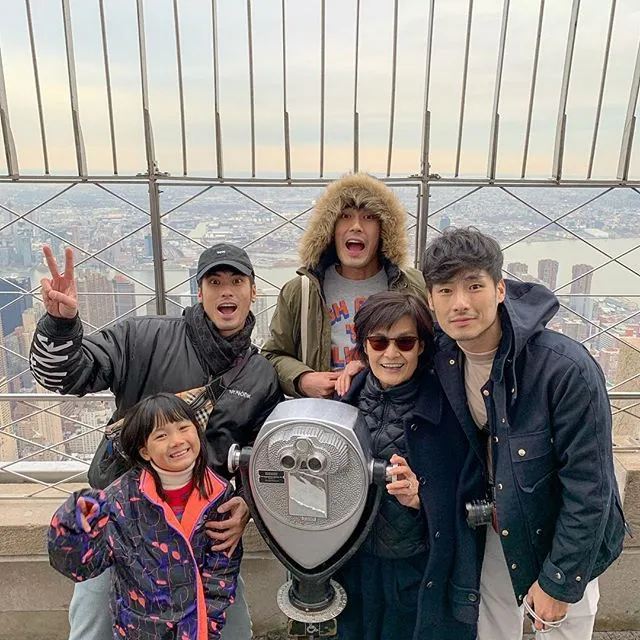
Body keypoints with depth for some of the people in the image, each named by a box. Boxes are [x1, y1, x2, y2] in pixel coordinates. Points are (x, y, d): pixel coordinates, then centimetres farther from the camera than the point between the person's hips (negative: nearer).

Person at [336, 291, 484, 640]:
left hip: (423, 573, -3)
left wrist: (421, 497, -25)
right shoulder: (349, 401, -6)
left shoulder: (449, 407, -16)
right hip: (358, 568, 4)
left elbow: (471, 495, -10)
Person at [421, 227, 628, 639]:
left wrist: (560, 580, -16)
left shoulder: (566, 368, -31)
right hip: (493, 527, 4)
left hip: (560, 535, -4)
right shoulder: (438, 355, -15)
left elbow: (589, 486, -23)